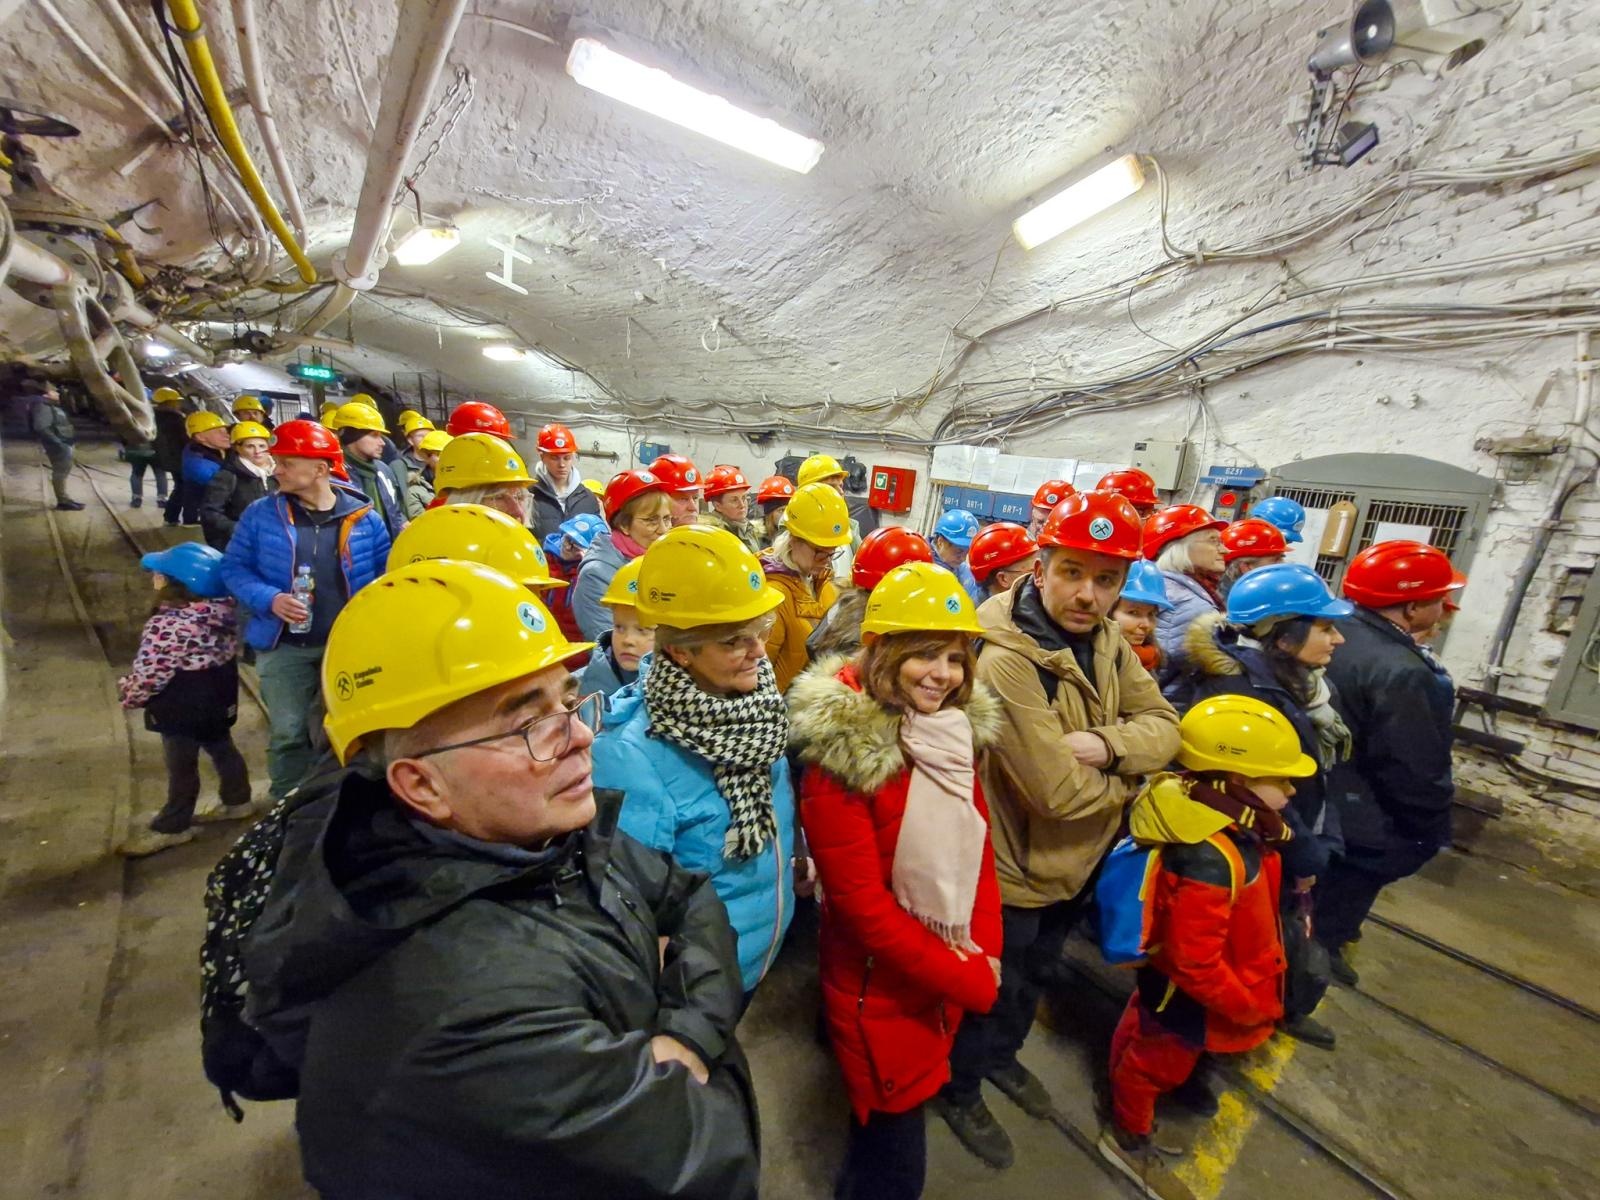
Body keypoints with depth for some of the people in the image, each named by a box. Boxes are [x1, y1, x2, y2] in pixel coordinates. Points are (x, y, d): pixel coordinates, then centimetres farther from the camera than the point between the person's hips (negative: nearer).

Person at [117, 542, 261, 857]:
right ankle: (238, 801, 36)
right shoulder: (224, 611, -4)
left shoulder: (167, 626, -27)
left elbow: (146, 677, -21)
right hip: (219, 702, 8)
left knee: (181, 767, 7)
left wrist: (126, 693, 1)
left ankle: (171, 827, 24)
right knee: (222, 749, 22)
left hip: (182, 710, -8)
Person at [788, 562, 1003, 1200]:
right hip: (881, 989, -6)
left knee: (902, 1126, 28)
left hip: (949, 983, 6)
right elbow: (863, 904, -23)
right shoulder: (841, 755, -26)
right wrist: (971, 981, -15)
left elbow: (978, 849, 4)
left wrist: (986, 951, -6)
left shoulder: (956, 732, -4)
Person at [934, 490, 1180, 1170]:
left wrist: (1104, 744, -26)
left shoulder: (1106, 640, -5)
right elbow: (1060, 792, -33)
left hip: (1076, 860, 8)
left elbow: (1164, 727, -6)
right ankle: (959, 1092, 48)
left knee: (1034, 976, 31)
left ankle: (1002, 1057, 60)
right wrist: (1130, 779, -13)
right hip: (1014, 869, -8)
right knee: (991, 989, 19)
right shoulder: (1006, 660, -34)